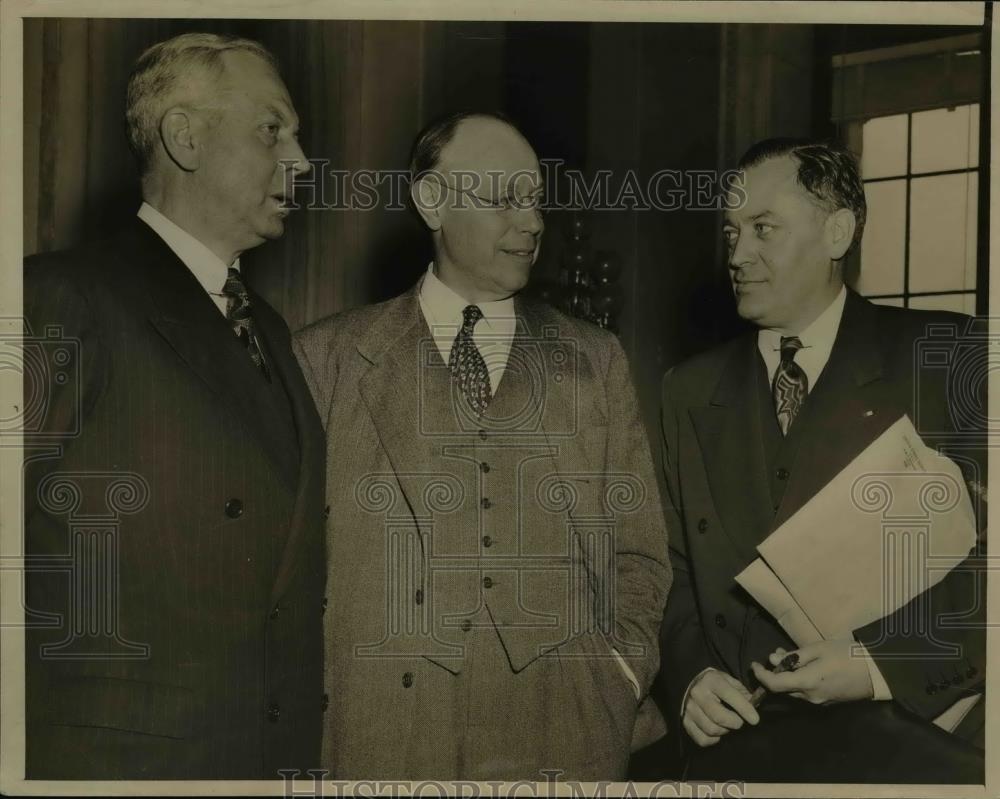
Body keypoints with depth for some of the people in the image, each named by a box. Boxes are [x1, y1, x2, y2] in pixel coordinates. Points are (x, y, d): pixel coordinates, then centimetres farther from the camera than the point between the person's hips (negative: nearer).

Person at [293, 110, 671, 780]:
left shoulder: (596, 361, 8)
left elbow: (641, 554, 10)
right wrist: (320, 707, -5)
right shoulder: (327, 360, 2)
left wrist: (621, 683, -2)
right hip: (383, 743, -1)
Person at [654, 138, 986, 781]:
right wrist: (689, 676, -3)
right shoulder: (691, 393, 11)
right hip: (741, 745, 4)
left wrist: (884, 668, -13)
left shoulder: (945, 359, -1)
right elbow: (673, 569, 14)